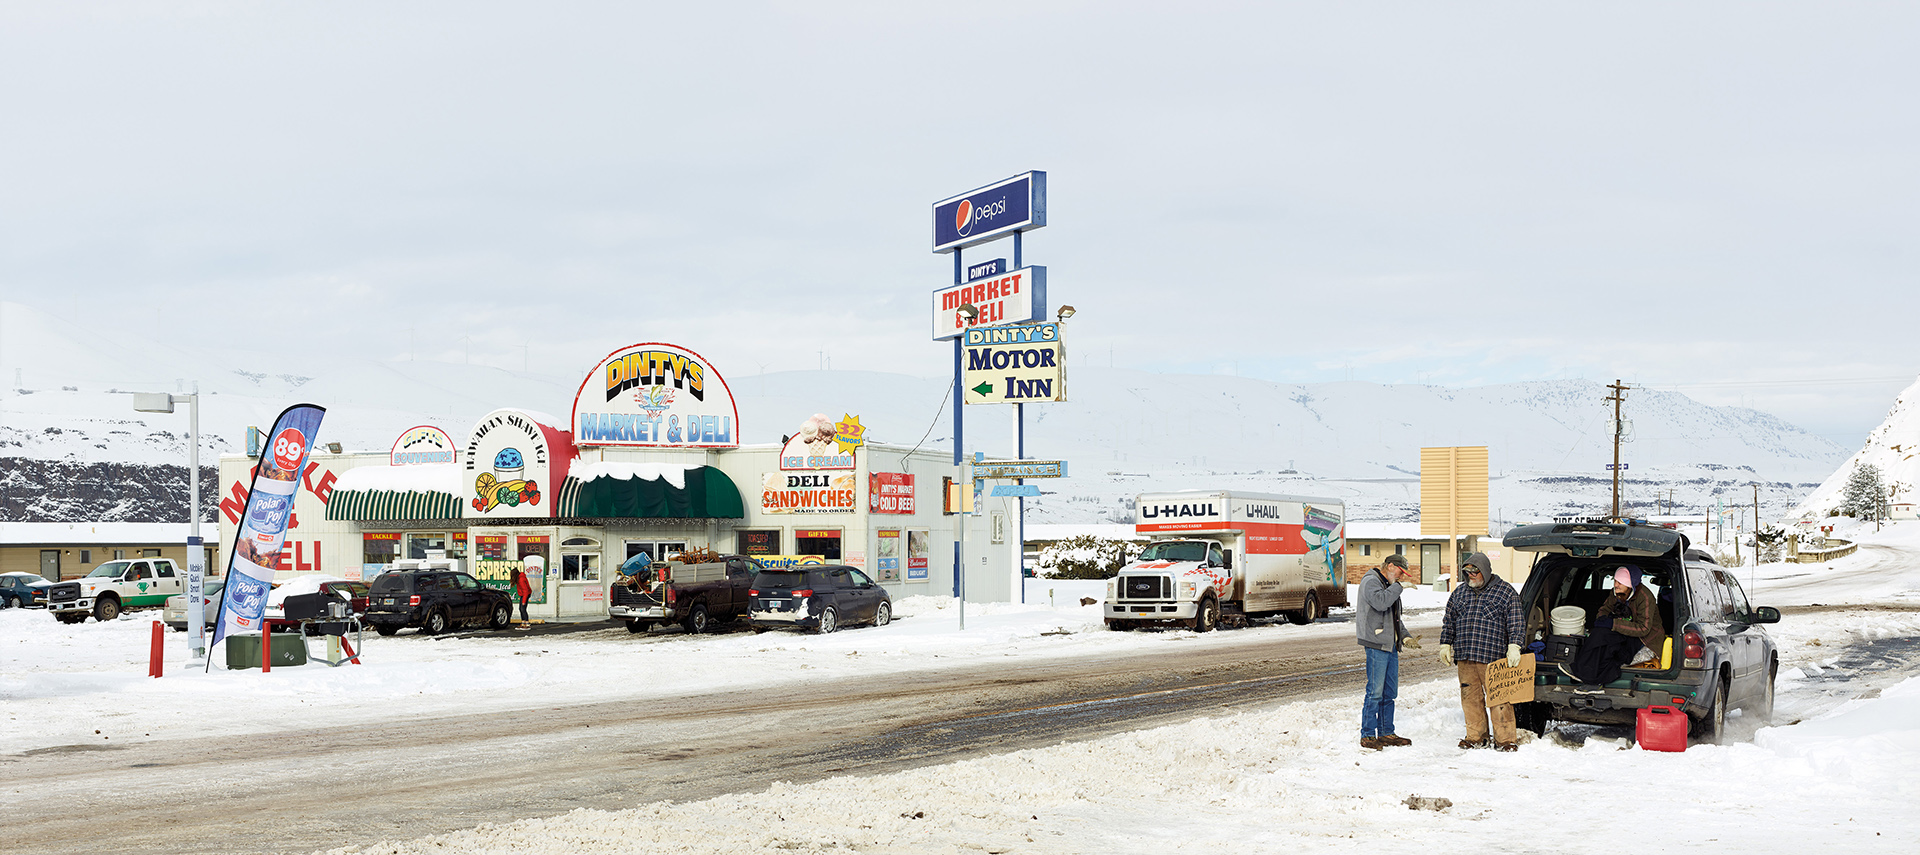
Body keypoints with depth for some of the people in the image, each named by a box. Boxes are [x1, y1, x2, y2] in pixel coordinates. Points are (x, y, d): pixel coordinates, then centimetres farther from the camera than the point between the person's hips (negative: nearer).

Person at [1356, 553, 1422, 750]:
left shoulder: (1390, 586, 23)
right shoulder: (1370, 581, -7)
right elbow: (1380, 602, -26)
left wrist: (1405, 637, 13)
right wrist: (1400, 585, -20)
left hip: (1391, 646, 10)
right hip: (1375, 645, -10)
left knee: (1390, 693, 12)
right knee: (1375, 692, -9)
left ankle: (1386, 733, 20)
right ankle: (1367, 736, -5)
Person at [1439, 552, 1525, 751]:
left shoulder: (1505, 592, 2)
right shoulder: (1460, 592, 16)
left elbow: (1516, 623, -2)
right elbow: (1449, 621, 22)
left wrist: (1514, 647, -11)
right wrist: (1445, 645, 16)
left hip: (1493, 657, -5)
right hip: (1464, 656, 5)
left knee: (1498, 697, -7)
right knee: (1470, 697, 7)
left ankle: (1505, 739, -1)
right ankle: (1475, 737, 16)